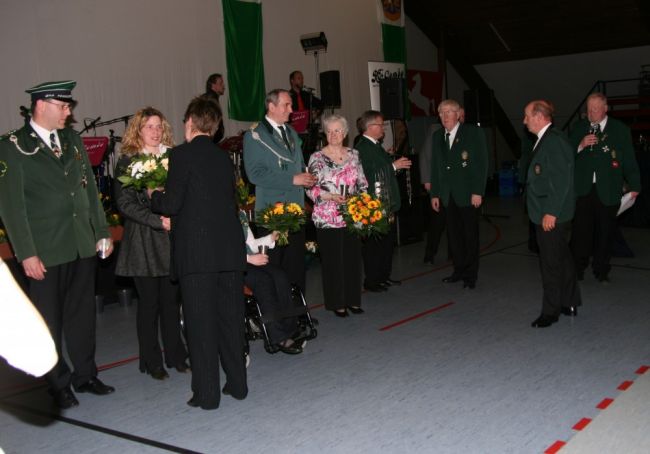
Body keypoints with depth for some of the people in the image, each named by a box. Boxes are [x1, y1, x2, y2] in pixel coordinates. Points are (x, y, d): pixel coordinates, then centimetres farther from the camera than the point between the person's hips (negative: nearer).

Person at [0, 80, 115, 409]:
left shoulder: (72, 140, 11)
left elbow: (90, 189, 14)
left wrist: (102, 231, 11)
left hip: (83, 245, 5)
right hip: (45, 252, -5)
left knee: (83, 314, 13)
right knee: (50, 320, 7)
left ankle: (85, 375, 27)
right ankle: (59, 384, 20)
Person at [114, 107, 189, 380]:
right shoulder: (128, 161, -2)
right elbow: (125, 203, -8)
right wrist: (158, 221, -16)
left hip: (171, 237, 3)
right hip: (143, 240, -3)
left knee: (171, 298, 8)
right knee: (149, 301, 3)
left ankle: (175, 355, 21)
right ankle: (152, 361, 15)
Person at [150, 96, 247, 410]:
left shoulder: (182, 154, -6)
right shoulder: (224, 158, 12)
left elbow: (171, 204, -11)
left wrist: (155, 196, 12)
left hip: (197, 251, -6)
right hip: (230, 247, 6)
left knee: (200, 322, 1)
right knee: (230, 316, 13)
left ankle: (207, 393, 7)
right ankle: (237, 383, 22)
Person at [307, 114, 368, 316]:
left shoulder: (353, 155, 9)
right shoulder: (317, 158, -3)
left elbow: (362, 183, 14)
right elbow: (311, 189, -6)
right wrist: (331, 197, -19)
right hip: (327, 218, -3)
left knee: (353, 257, 6)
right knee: (333, 260, 1)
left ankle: (353, 300, 19)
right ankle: (337, 302, 13)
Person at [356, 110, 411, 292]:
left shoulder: (377, 146, 17)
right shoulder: (362, 148, -15)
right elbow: (369, 174, -24)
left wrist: (396, 163, 7)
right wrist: (393, 165, -19)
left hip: (387, 203, 10)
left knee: (388, 240, 15)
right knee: (374, 243, -2)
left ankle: (384, 276, 26)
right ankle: (371, 280, 7)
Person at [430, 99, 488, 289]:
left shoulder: (474, 133, -3)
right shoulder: (437, 136, 11)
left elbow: (482, 163, -7)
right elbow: (435, 166, 13)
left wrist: (478, 192, -13)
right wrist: (435, 194, 9)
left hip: (468, 193, -4)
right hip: (448, 195, 5)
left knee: (470, 234, 2)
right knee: (453, 234, 7)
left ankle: (471, 274, 10)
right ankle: (459, 270, 19)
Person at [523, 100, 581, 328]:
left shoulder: (554, 140, -18)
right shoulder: (544, 140, 12)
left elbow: (561, 179, -23)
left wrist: (551, 213, -23)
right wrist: (548, 212, 16)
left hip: (551, 215, -10)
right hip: (546, 213, 10)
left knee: (551, 263, 0)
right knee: (561, 258, 18)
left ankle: (551, 311, 11)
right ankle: (570, 303, 31)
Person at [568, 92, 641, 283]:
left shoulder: (620, 129, 1)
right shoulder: (579, 128, 7)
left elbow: (629, 160, 3)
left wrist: (634, 186, 2)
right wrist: (581, 145, -13)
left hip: (607, 191, -1)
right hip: (583, 189, 1)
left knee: (605, 231, 8)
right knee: (581, 230, -2)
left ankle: (601, 270, 21)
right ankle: (578, 268, 10)